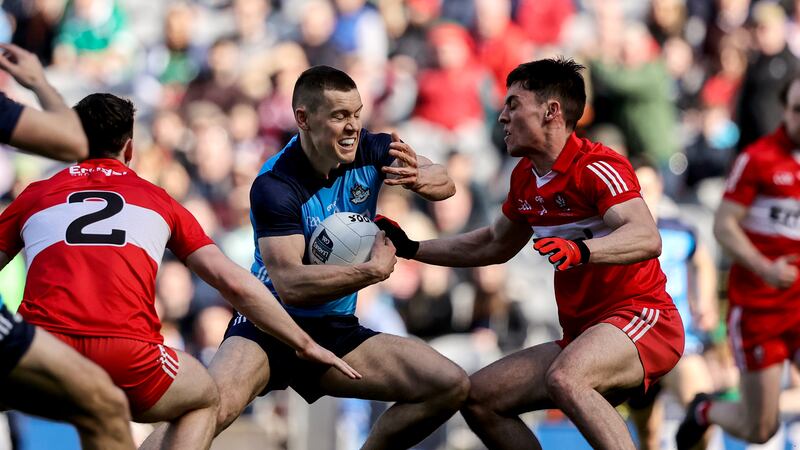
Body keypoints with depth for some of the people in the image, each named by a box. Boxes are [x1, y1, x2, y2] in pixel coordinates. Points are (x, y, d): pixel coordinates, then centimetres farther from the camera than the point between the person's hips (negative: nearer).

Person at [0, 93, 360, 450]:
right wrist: (305, 344, 26)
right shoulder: (157, 199, 22)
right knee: (204, 400, 28)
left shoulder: (34, 196, 21)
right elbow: (234, 283, 19)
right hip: (128, 354, 0)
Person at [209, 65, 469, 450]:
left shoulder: (369, 151, -5)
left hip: (338, 332, 6)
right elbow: (290, 284, -27)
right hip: (269, 327, -6)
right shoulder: (275, 187, -21)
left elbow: (445, 183, 2)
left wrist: (419, 179, -22)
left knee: (451, 386, -7)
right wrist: (374, 270, -28)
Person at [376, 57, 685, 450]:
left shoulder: (597, 167, -16)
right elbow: (494, 245, 31)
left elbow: (647, 239, -32)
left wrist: (581, 250, -48)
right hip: (583, 335, 9)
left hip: (643, 319, -9)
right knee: (478, 397, 2)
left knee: (564, 379, -37)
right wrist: (411, 248, 25)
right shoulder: (525, 179, 12)